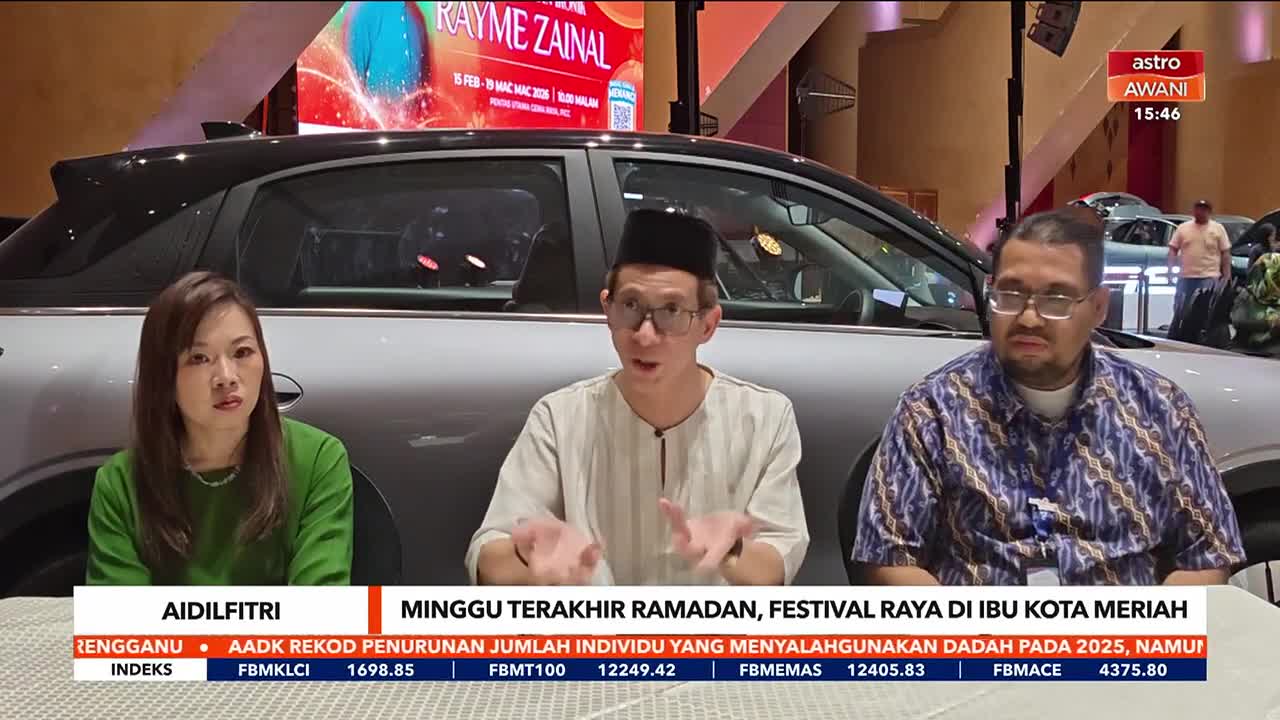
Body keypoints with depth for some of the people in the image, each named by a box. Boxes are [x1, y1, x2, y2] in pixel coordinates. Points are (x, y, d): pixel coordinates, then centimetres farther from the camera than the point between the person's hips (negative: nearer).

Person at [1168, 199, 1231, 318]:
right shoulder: (1183, 228, 9)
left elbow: (1226, 253, 3)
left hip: (1209, 278, -2)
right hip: (1185, 277, 2)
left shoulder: (1218, 229, 4)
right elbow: (1173, 250, 9)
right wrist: (1170, 269, -3)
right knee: (1180, 309, 6)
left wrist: (1227, 277, -3)